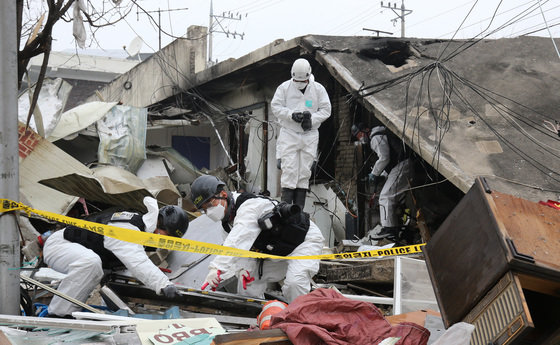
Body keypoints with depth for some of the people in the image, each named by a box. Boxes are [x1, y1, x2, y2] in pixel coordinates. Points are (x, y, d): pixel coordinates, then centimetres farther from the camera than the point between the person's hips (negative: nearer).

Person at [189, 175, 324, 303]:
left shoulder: (250, 206, -30)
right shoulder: (228, 221, 1)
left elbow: (237, 241, -44)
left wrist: (217, 269, -54)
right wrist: (243, 268, -24)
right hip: (278, 253, 9)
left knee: (294, 284, -30)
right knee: (248, 280, 5)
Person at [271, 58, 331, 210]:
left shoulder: (318, 89, 3)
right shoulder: (284, 88, 1)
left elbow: (326, 110, 4)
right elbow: (276, 106, -1)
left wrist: (312, 118, -14)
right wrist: (291, 115, -16)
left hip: (309, 136, 2)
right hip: (289, 134, -2)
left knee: (305, 170, 4)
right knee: (289, 169, -10)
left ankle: (299, 207, 9)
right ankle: (286, 204, -9)